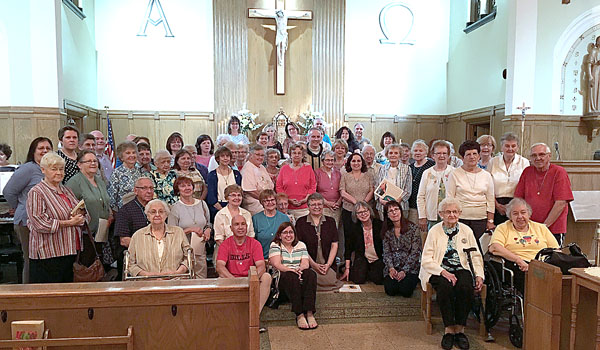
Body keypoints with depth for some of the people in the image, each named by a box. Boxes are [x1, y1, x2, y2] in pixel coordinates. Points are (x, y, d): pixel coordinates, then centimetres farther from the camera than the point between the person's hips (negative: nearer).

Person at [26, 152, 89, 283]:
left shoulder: (66, 190, 17)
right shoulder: (36, 192, -6)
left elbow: (84, 215, 19)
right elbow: (39, 223, -17)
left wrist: (81, 216, -5)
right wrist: (68, 223, -16)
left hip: (72, 251, 7)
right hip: (48, 255, -7)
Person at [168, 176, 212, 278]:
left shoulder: (202, 204, 10)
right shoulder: (175, 208, -2)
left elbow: (208, 223, 22)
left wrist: (208, 230, 0)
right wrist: (190, 229, -13)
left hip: (201, 250, 4)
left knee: (202, 279, 4)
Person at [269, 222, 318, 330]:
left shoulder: (301, 245, 18)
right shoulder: (275, 245, 7)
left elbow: (305, 263, 3)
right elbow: (276, 264, -9)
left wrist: (300, 269, -22)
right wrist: (292, 270, -25)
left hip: (301, 276, 3)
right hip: (282, 279, -3)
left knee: (311, 273, -29)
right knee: (291, 276, -37)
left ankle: (310, 313, -36)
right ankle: (299, 315, -40)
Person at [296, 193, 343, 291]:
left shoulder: (330, 221, 12)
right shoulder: (301, 222, 4)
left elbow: (334, 245, 7)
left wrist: (328, 264, -6)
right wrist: (314, 264, -11)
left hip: (329, 265, 2)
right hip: (309, 265, -2)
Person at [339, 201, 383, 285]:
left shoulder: (379, 225, -9)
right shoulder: (354, 228, -5)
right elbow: (348, 249, -1)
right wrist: (347, 268, -4)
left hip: (378, 259, 0)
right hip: (362, 258, 0)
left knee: (378, 280, -18)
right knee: (358, 280, -18)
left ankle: (371, 272, 16)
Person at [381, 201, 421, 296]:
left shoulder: (413, 228, -5)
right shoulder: (387, 231, 6)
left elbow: (415, 253, -8)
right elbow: (386, 252, 3)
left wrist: (404, 271, -16)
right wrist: (391, 268, -15)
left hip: (410, 268, -2)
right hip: (393, 268, 2)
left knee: (405, 291, -23)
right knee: (390, 290, -20)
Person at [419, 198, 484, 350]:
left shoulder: (466, 230, 11)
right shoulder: (434, 231, 2)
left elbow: (476, 256, 12)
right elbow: (426, 259, -5)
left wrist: (479, 275, -3)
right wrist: (443, 272, -18)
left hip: (461, 269, 2)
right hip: (439, 270, -2)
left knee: (466, 287, -30)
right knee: (445, 287, -33)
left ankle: (460, 329, -16)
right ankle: (448, 329, -19)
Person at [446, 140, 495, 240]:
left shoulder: (486, 175, 11)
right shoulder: (455, 174, 3)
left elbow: (490, 201, 12)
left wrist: (490, 221, 7)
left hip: (481, 220, 2)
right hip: (460, 219, -2)